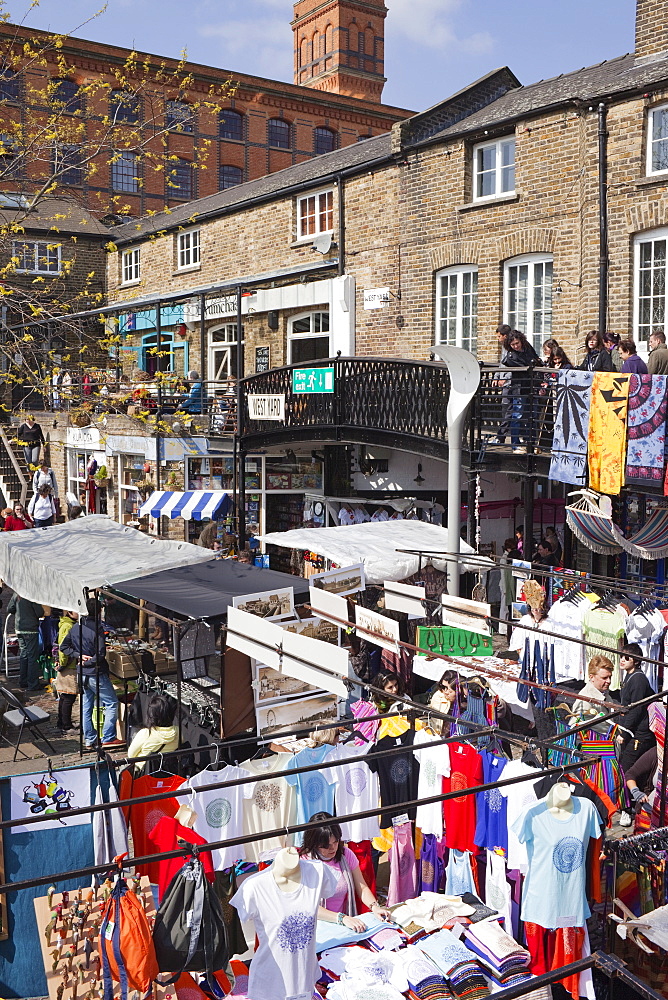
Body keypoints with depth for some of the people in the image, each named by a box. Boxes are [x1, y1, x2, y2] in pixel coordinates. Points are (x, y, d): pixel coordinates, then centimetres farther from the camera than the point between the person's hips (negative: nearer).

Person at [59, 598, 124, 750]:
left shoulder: (75, 627, 3)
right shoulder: (97, 628, -18)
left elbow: (64, 647, 10)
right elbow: (100, 654, -23)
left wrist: (78, 656, -1)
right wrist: (86, 662, -9)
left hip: (82, 675, 7)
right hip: (96, 674, -7)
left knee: (86, 707, 14)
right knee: (112, 704, 4)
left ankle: (89, 740, 19)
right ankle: (108, 738, 2)